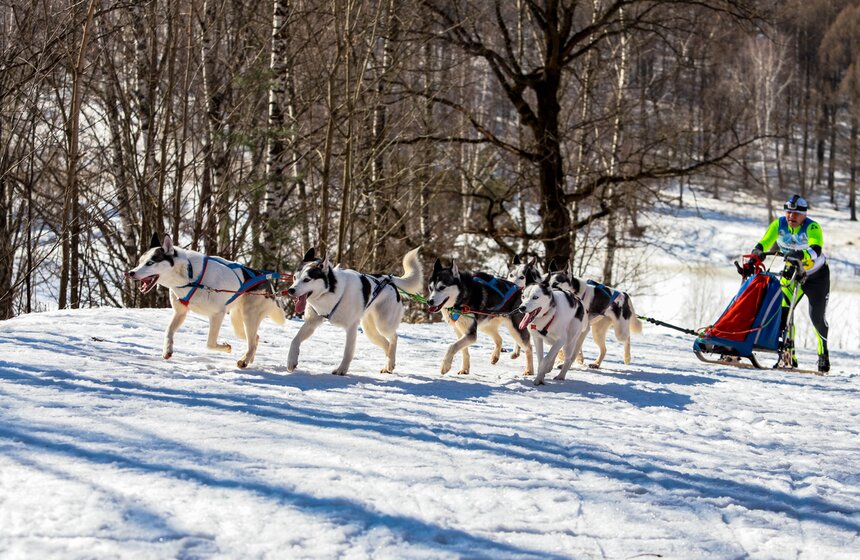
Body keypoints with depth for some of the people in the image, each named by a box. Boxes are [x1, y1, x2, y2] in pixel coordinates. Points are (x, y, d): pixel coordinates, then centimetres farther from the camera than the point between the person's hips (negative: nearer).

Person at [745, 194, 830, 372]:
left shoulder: (812, 227, -27)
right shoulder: (779, 224, -14)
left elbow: (816, 250, -43)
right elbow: (763, 243, -21)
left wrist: (801, 255, -63)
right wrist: (757, 252, -44)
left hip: (817, 275, -3)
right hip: (792, 273, 3)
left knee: (817, 317, -4)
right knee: (782, 310, -15)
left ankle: (823, 354, 20)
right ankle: (787, 355, -9)